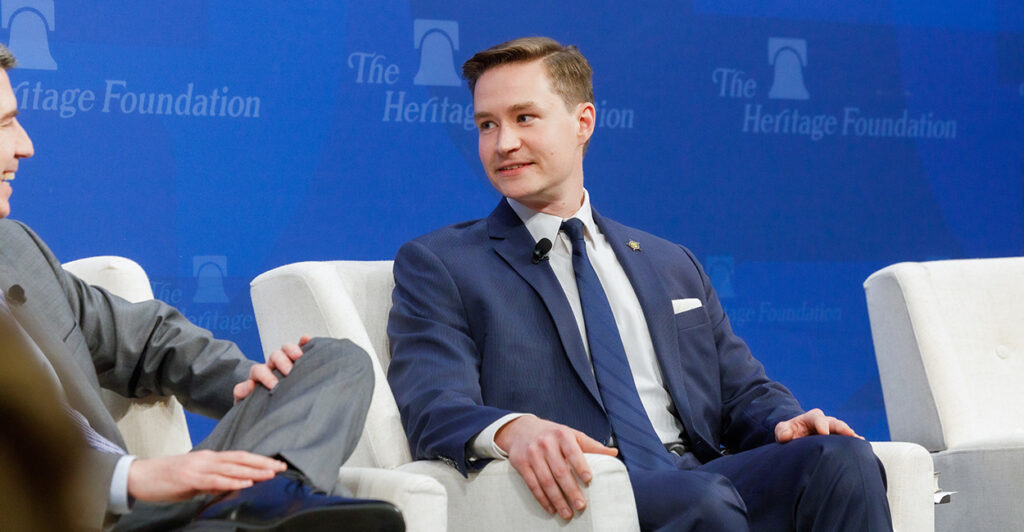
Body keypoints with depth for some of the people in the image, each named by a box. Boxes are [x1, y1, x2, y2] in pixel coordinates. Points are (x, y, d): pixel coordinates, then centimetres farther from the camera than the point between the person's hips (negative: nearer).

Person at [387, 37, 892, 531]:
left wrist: (786, 420, -1)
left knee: (840, 458, -25)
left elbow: (741, 391, 25)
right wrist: (510, 431, -28)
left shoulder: (672, 265, 27)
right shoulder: (437, 264, 11)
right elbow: (433, 406, -4)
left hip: (706, 471, 5)